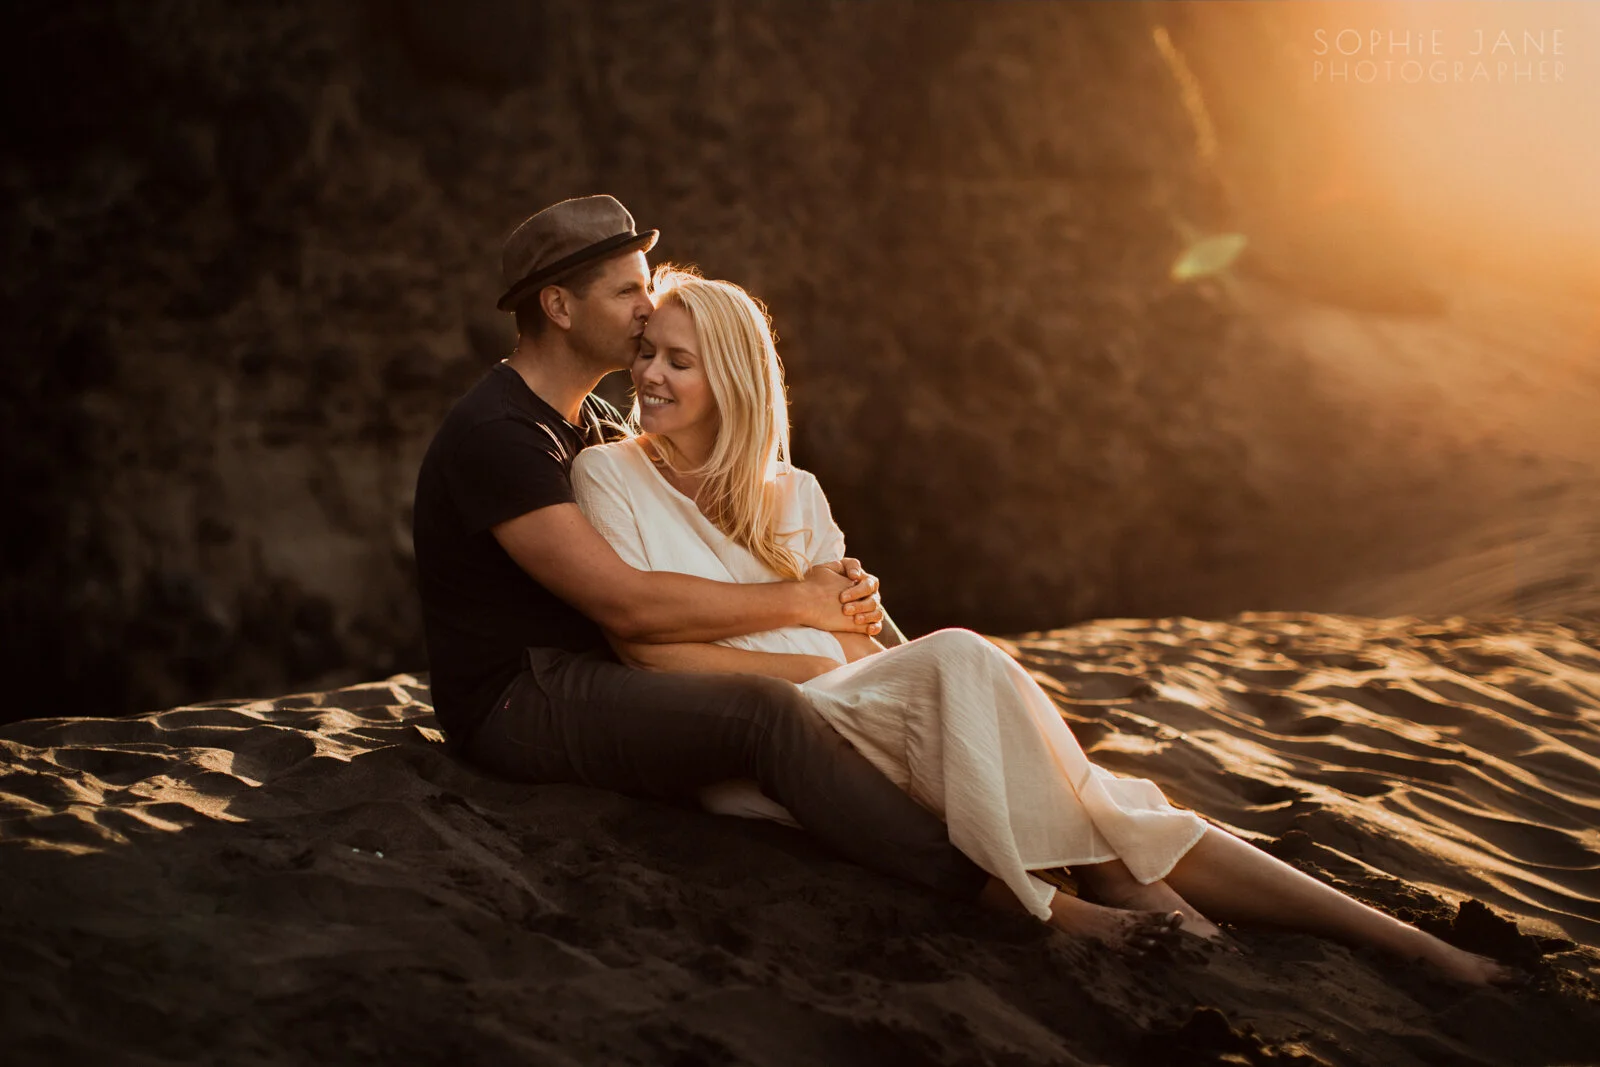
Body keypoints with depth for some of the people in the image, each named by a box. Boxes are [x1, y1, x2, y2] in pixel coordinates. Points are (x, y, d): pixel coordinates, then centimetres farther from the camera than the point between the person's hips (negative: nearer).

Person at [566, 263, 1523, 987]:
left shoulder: (790, 494, 20)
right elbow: (650, 649, -5)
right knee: (958, 658, -32)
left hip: (851, 714, 5)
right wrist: (816, 662, -7)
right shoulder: (609, 476, 6)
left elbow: (858, 638, 16)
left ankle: (1409, 944, -21)